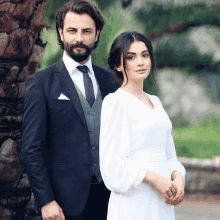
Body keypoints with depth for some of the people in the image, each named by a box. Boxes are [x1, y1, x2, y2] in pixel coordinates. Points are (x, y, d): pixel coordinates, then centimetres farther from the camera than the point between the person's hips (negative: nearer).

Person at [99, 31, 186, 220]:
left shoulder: (155, 102, 16)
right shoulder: (115, 102, -7)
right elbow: (111, 159, -13)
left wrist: (177, 177, -2)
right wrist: (154, 178, -16)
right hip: (134, 202, -7)